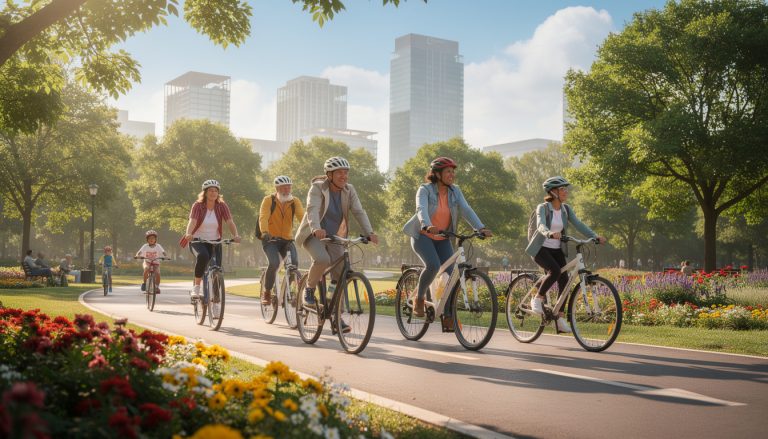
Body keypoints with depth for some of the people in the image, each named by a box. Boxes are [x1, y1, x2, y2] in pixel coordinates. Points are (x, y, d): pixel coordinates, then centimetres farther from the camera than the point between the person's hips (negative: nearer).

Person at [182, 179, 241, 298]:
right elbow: (192, 221, -25)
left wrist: (235, 235, -36)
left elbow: (230, 222, -17)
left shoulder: (222, 206, -4)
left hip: (214, 242, 3)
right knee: (203, 256, -34)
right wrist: (188, 234, -45)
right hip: (197, 241, -3)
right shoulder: (198, 205, -9)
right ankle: (196, 287, -23)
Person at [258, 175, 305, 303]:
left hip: (287, 240, 3)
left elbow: (303, 217, -12)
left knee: (294, 264, -20)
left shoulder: (295, 202, 2)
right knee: (274, 263, -26)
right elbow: (263, 217, -19)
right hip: (270, 239, -3)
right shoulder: (268, 200, -6)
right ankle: (266, 292, -3)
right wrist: (264, 232, -39)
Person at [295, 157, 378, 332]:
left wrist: (369, 232, -30)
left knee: (341, 275, -6)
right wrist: (316, 228, -52)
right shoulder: (317, 188, -16)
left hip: (334, 237, 5)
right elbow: (312, 209, -31)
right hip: (314, 235, -4)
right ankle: (309, 290, -6)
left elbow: (359, 212, -14)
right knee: (322, 259, -34)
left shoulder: (349, 190, -4)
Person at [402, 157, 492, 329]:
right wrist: (427, 226, -52)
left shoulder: (455, 191, -1)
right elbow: (421, 209, -31)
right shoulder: (425, 190, -13)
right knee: (433, 265, -30)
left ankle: (448, 318, 3)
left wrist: (481, 228, -29)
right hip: (422, 236, -5)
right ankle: (419, 298, -4)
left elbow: (466, 210, -13)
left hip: (442, 239, 5)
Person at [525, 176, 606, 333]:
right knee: (555, 271, -30)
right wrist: (550, 234, -53)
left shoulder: (566, 209, 3)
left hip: (557, 250, 6)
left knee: (564, 280, -6)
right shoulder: (543, 208, -13)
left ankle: (560, 319, 2)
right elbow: (541, 226, -31)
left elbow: (578, 224, -7)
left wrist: (595, 236, -22)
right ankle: (538, 298, -8)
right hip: (541, 248, -6)